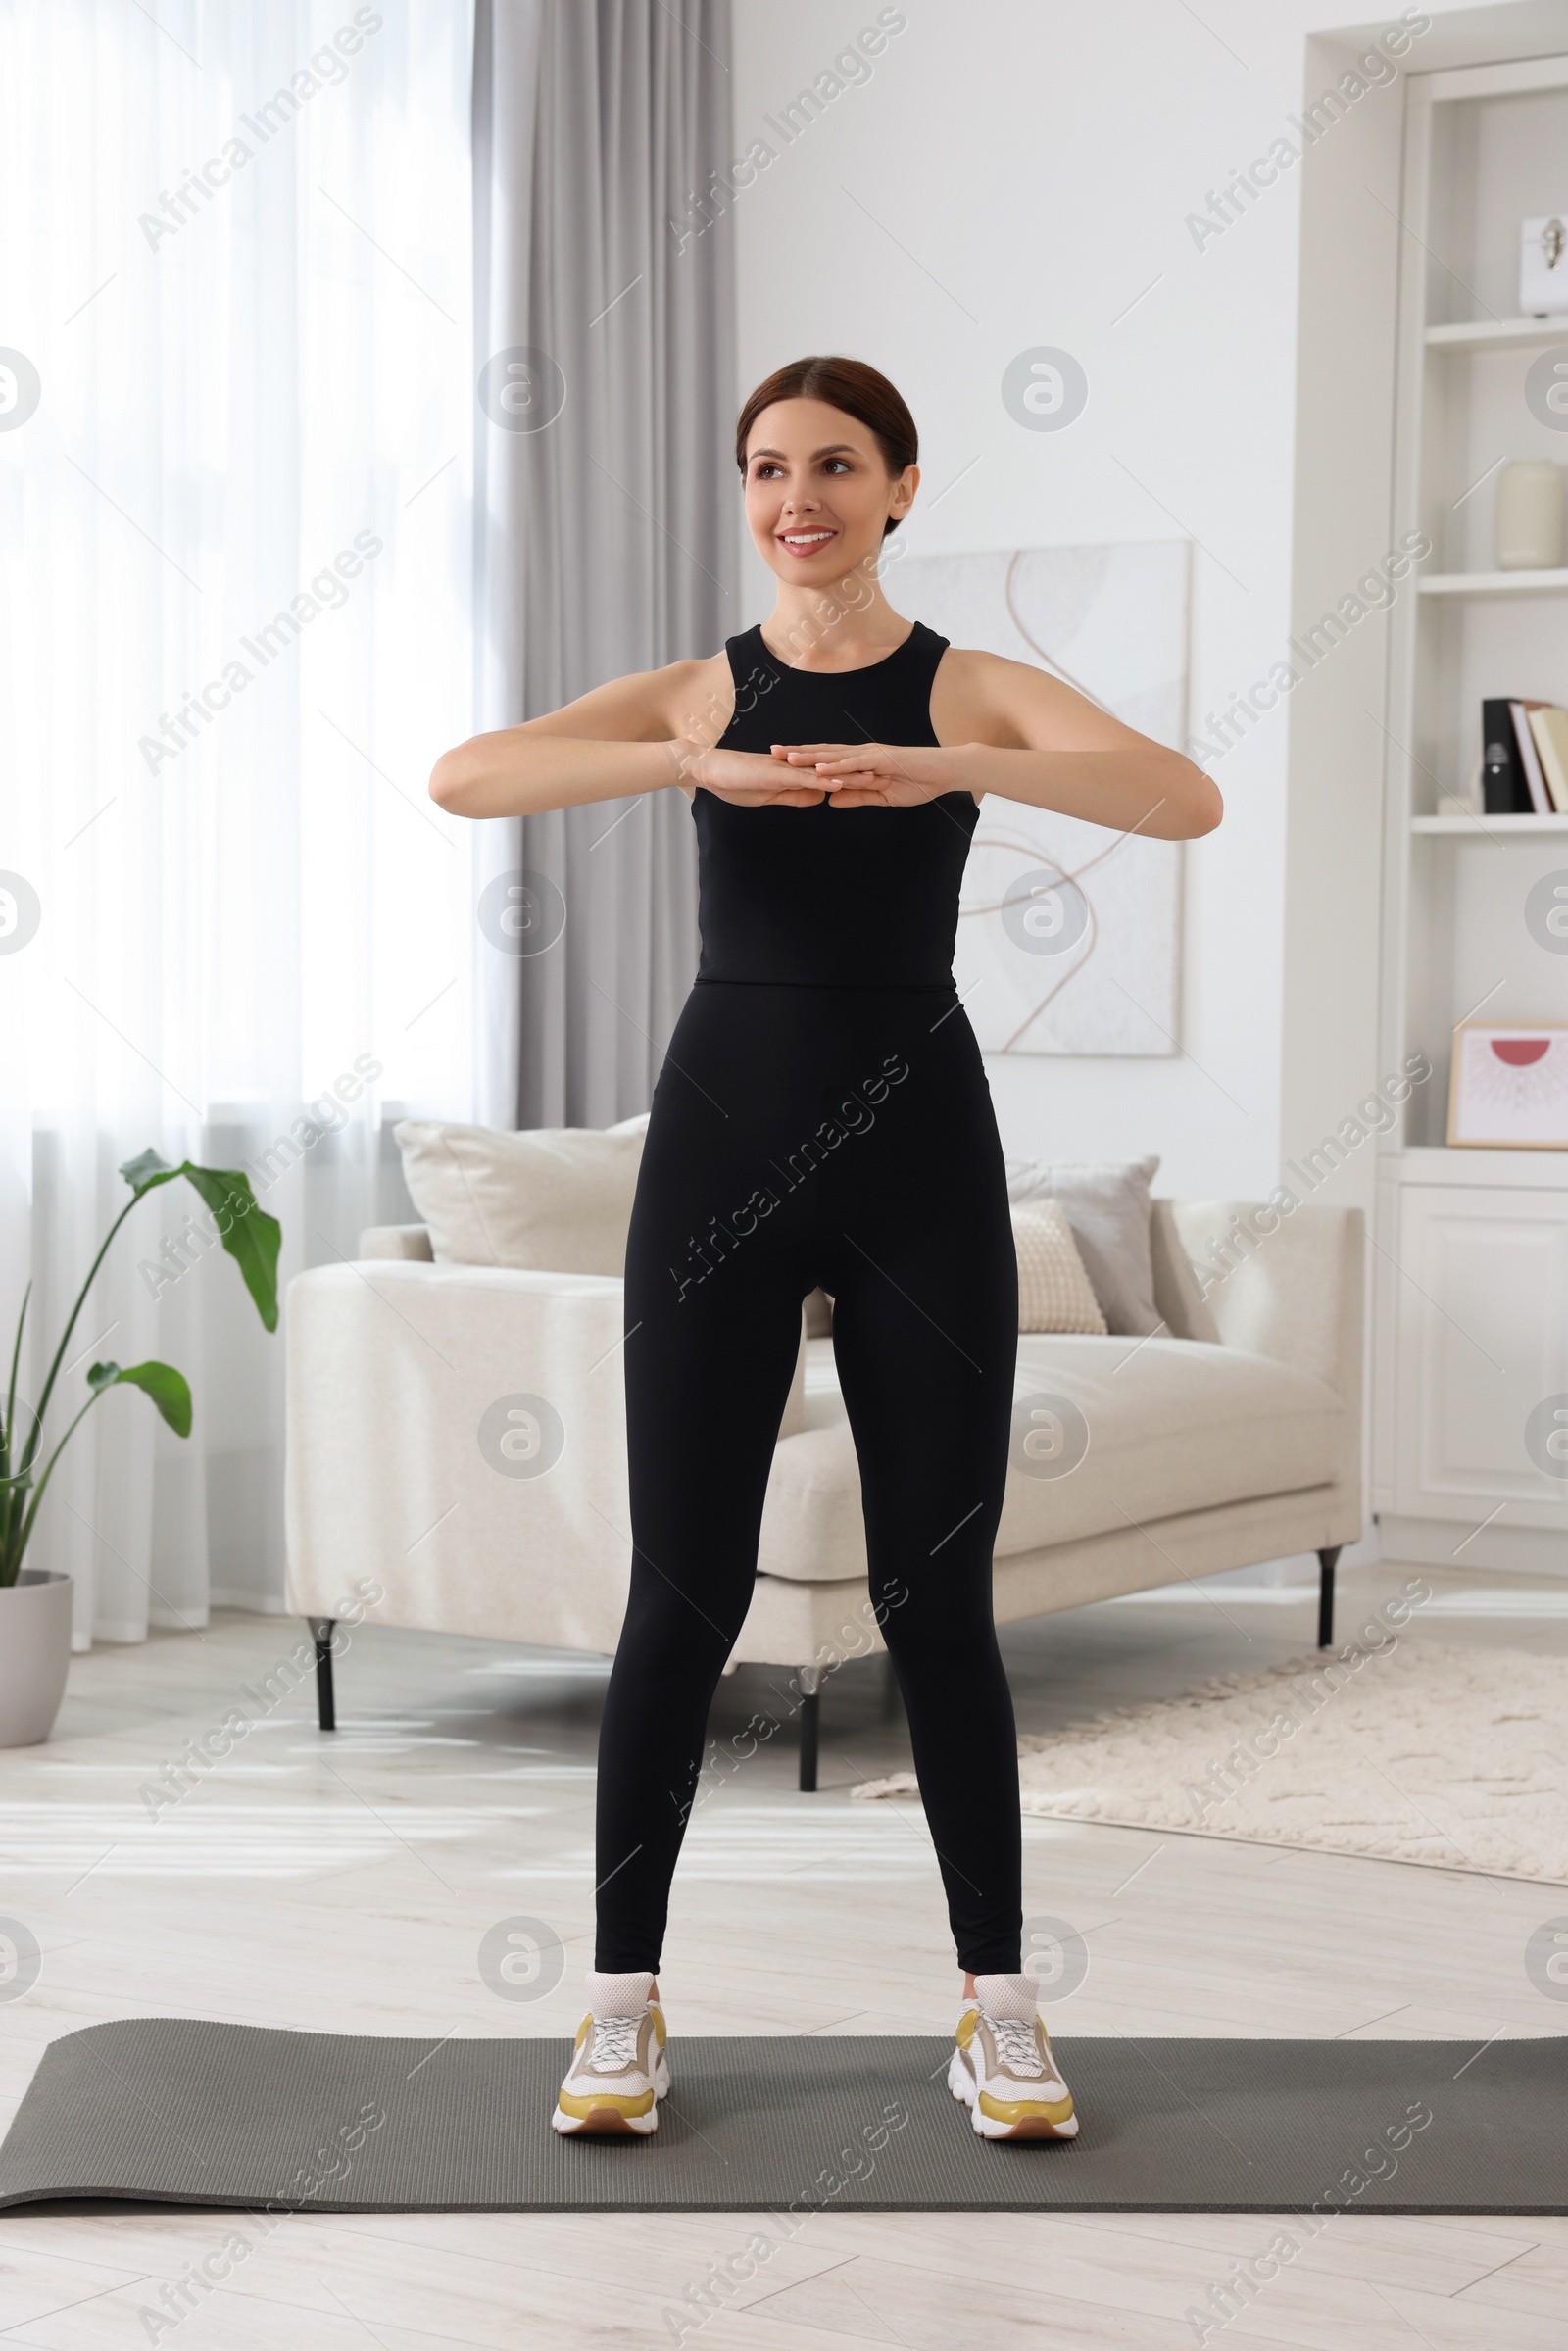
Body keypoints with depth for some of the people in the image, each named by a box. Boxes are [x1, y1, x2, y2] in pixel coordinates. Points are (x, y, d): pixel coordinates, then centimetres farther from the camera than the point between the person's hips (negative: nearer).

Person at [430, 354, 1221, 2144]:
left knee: (937, 1593, 4)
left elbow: (1188, 801, -15)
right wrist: (706, 764, -25)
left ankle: (998, 2006, 16)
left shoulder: (973, 692, 3)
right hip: (723, 1139, 1)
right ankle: (624, 1999, 15)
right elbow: (461, 777, -11)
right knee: (684, 1587, 3)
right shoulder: (696, 695, 6)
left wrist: (948, 765, -27)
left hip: (917, 1155, -1)